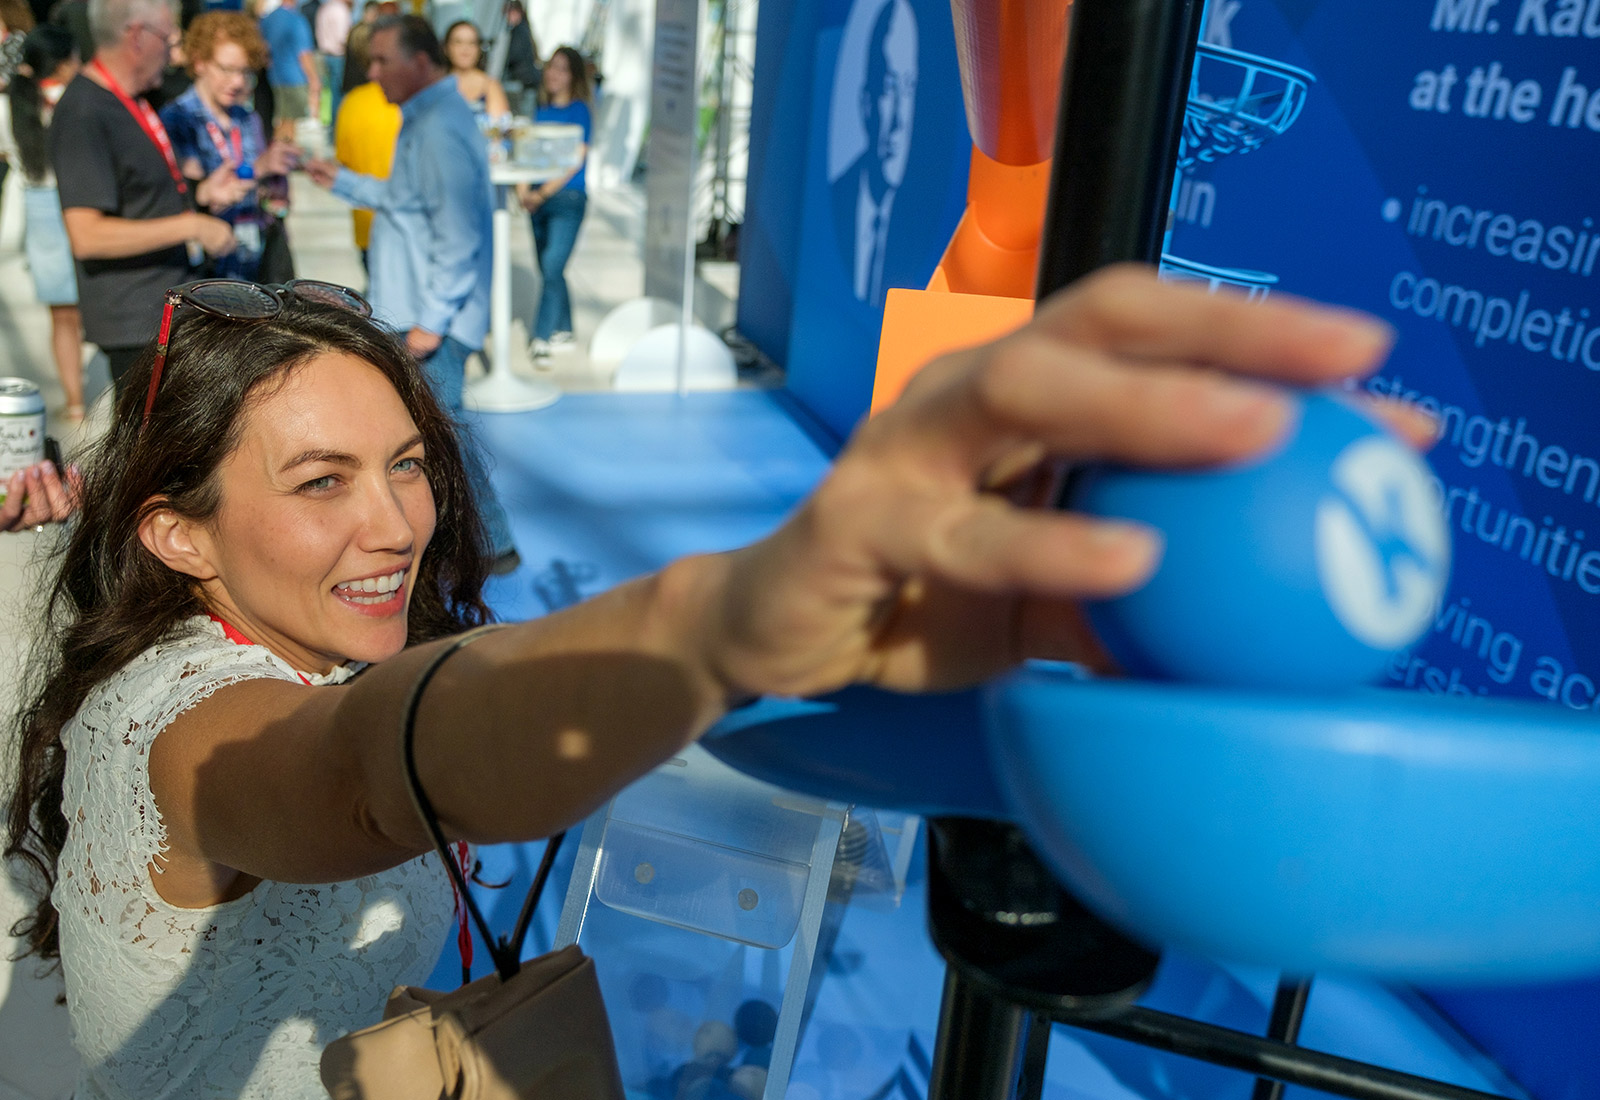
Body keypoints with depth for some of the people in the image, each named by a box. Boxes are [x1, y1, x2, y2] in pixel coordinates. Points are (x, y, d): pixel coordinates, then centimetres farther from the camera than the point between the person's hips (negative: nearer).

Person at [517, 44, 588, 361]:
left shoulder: (579, 111, -3)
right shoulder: (541, 111, 14)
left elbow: (575, 161, -10)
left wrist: (543, 193, -15)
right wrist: (523, 189, -4)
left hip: (568, 196, -6)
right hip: (537, 200, 6)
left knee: (552, 265, -14)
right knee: (549, 269, 9)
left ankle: (542, 337, -13)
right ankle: (563, 332, 19)